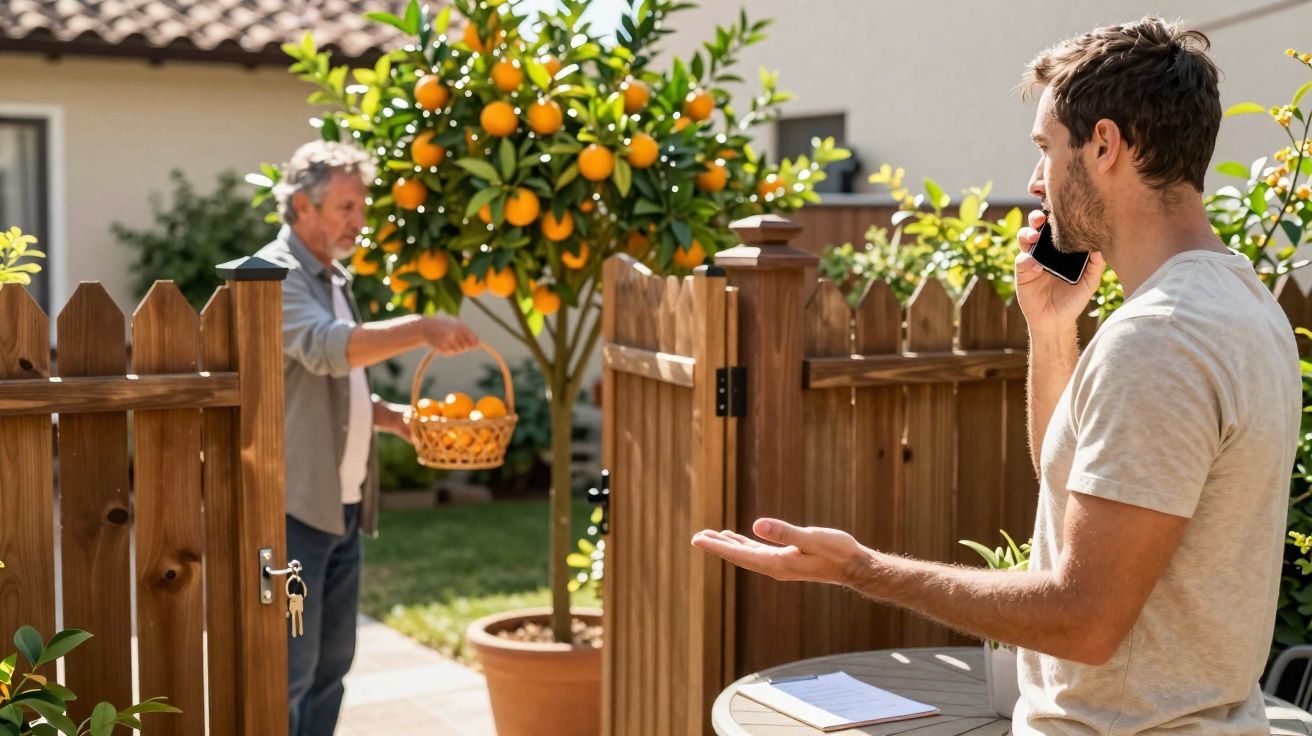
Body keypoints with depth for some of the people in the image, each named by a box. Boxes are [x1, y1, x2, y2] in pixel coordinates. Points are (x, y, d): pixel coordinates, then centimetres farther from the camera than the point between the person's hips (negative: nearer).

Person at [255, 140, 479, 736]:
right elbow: (327, 347, -29)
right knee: (288, 670, -5)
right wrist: (420, 330, -34)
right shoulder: (275, 276, -11)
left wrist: (392, 418, 9)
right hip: (291, 507, -9)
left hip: (342, 506, 9)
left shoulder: (335, 279, 17)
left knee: (330, 664, 14)